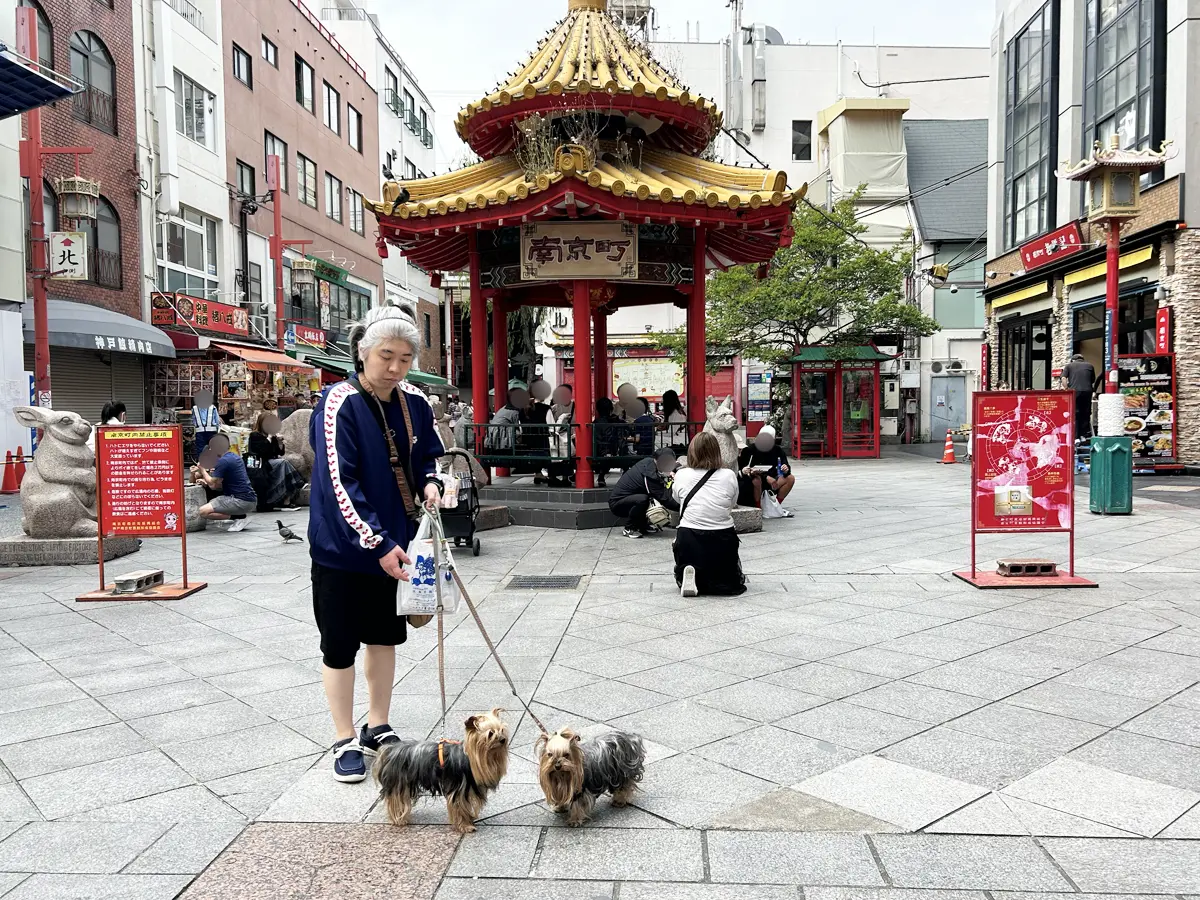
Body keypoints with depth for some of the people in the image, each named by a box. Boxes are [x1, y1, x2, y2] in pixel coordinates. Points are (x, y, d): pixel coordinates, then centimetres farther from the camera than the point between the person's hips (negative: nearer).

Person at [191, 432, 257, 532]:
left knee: (203, 511, -13)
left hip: (242, 501, -10)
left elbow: (213, 485, -8)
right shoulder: (234, 457, 16)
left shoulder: (223, 461, -13)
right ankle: (239, 516, 10)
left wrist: (202, 470, 7)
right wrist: (206, 481, 12)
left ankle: (238, 517, -11)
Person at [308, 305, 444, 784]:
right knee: (340, 644, 6)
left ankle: (378, 728, 34)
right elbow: (339, 483, -23)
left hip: (393, 540, 6)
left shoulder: (414, 403, -2)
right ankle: (346, 743, 22)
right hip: (343, 547, -5)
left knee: (385, 635, 16)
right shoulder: (339, 404, -19)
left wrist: (430, 483, -9)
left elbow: (427, 454, 14)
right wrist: (376, 543, -28)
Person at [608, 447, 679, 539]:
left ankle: (642, 526, 12)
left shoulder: (648, 461, -4)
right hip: (616, 503, -10)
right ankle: (629, 529, -12)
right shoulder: (650, 475, -28)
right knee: (642, 499, -35)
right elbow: (665, 499, -26)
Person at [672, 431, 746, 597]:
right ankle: (716, 583, -4)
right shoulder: (729, 475, -5)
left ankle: (691, 579, -4)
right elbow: (732, 505, 8)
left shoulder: (681, 475, -4)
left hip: (689, 541, 0)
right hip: (722, 541, 0)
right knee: (732, 583, 27)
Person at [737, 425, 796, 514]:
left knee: (791, 478, -13)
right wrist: (767, 478, -30)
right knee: (757, 480, -38)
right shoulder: (751, 450, -14)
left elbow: (786, 465, -2)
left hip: (770, 480, 5)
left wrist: (786, 469, -31)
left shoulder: (777, 450, -1)